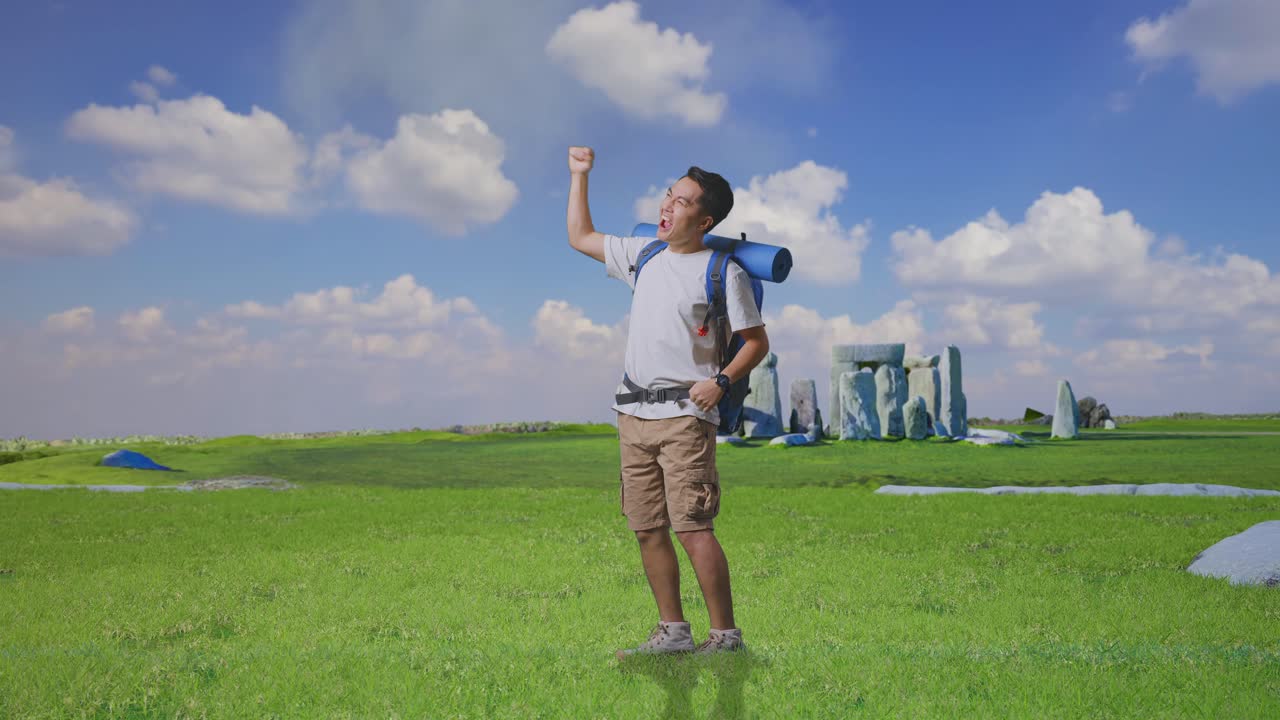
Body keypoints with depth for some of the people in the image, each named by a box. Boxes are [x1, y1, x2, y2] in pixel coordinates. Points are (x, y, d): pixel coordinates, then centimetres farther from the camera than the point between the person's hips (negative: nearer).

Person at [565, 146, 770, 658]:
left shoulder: (722, 271, -2)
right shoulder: (643, 255, 16)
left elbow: (756, 341, -1)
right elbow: (580, 237, 28)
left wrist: (722, 381, -17)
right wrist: (579, 175, 25)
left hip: (684, 415, -7)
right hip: (634, 414, 7)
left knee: (693, 529, -13)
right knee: (647, 530, 6)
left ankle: (725, 635, -6)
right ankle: (672, 631, 15)